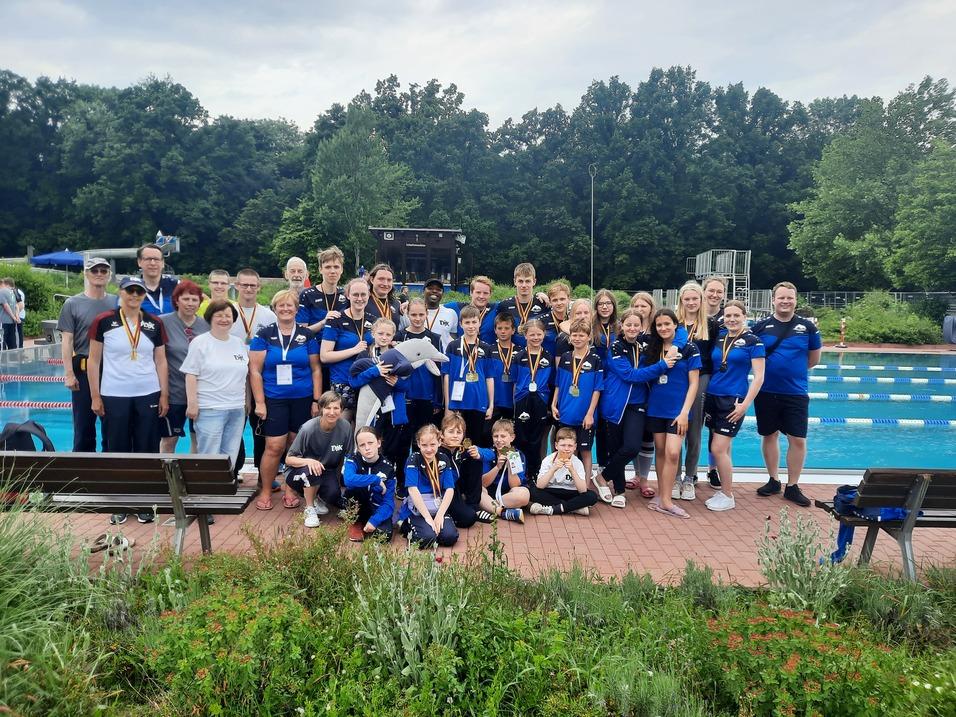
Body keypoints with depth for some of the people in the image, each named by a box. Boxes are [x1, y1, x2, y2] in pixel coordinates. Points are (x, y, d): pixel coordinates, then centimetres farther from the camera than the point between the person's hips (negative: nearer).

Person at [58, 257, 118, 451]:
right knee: (84, 423, 6)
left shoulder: (116, 302, 5)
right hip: (84, 370, -2)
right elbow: (67, 341, -4)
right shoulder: (73, 304, -1)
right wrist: (69, 374, -10)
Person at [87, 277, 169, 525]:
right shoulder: (103, 322, -3)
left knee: (146, 449, 6)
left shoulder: (155, 324, 3)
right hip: (114, 396, -1)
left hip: (148, 396, 2)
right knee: (117, 450, 7)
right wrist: (95, 396, -3)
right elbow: (94, 361, 0)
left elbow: (161, 361, 6)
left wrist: (164, 395, 2)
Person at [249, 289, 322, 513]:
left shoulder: (307, 335, 6)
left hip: (303, 399, 2)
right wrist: (259, 402, -6)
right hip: (274, 400, -1)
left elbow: (316, 369, 7)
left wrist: (317, 400, 1)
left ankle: (291, 490, 21)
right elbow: (255, 371, 0)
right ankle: (265, 492, 11)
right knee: (274, 447, -5)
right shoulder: (264, 335, 2)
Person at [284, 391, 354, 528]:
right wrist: (308, 461, -36)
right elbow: (289, 459, -17)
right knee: (312, 471, -36)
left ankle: (318, 496, 11)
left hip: (327, 472, 3)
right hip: (297, 473, -3)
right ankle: (310, 509, -11)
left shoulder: (345, 427, -15)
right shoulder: (308, 428, -24)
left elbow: (347, 459, -1)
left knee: (333, 493, -28)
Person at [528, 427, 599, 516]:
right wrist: (553, 469, -29)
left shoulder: (577, 463, -8)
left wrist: (572, 470, -30)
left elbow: (583, 490, -19)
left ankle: (551, 509, -24)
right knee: (533, 491, -29)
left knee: (592, 497, -26)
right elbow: (539, 486, -19)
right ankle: (574, 508, -20)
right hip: (550, 494, 0)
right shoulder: (548, 460, -8)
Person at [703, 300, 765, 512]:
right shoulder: (718, 337, 9)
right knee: (723, 448, 12)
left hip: (733, 400, -5)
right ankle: (725, 489, 24)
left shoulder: (752, 341, -6)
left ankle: (727, 496, 7)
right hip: (712, 397, 5)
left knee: (718, 449, -7)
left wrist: (745, 405, -14)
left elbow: (759, 377, -9)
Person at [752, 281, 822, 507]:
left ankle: (792, 487, 14)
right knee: (769, 435, 11)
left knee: (798, 440, 0)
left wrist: (793, 370, 7)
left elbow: (814, 359, 10)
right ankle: (773, 481, 27)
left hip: (796, 393, 0)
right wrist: (768, 370, -1)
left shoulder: (807, 326, 1)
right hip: (766, 392, 0)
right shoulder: (761, 326, -1)